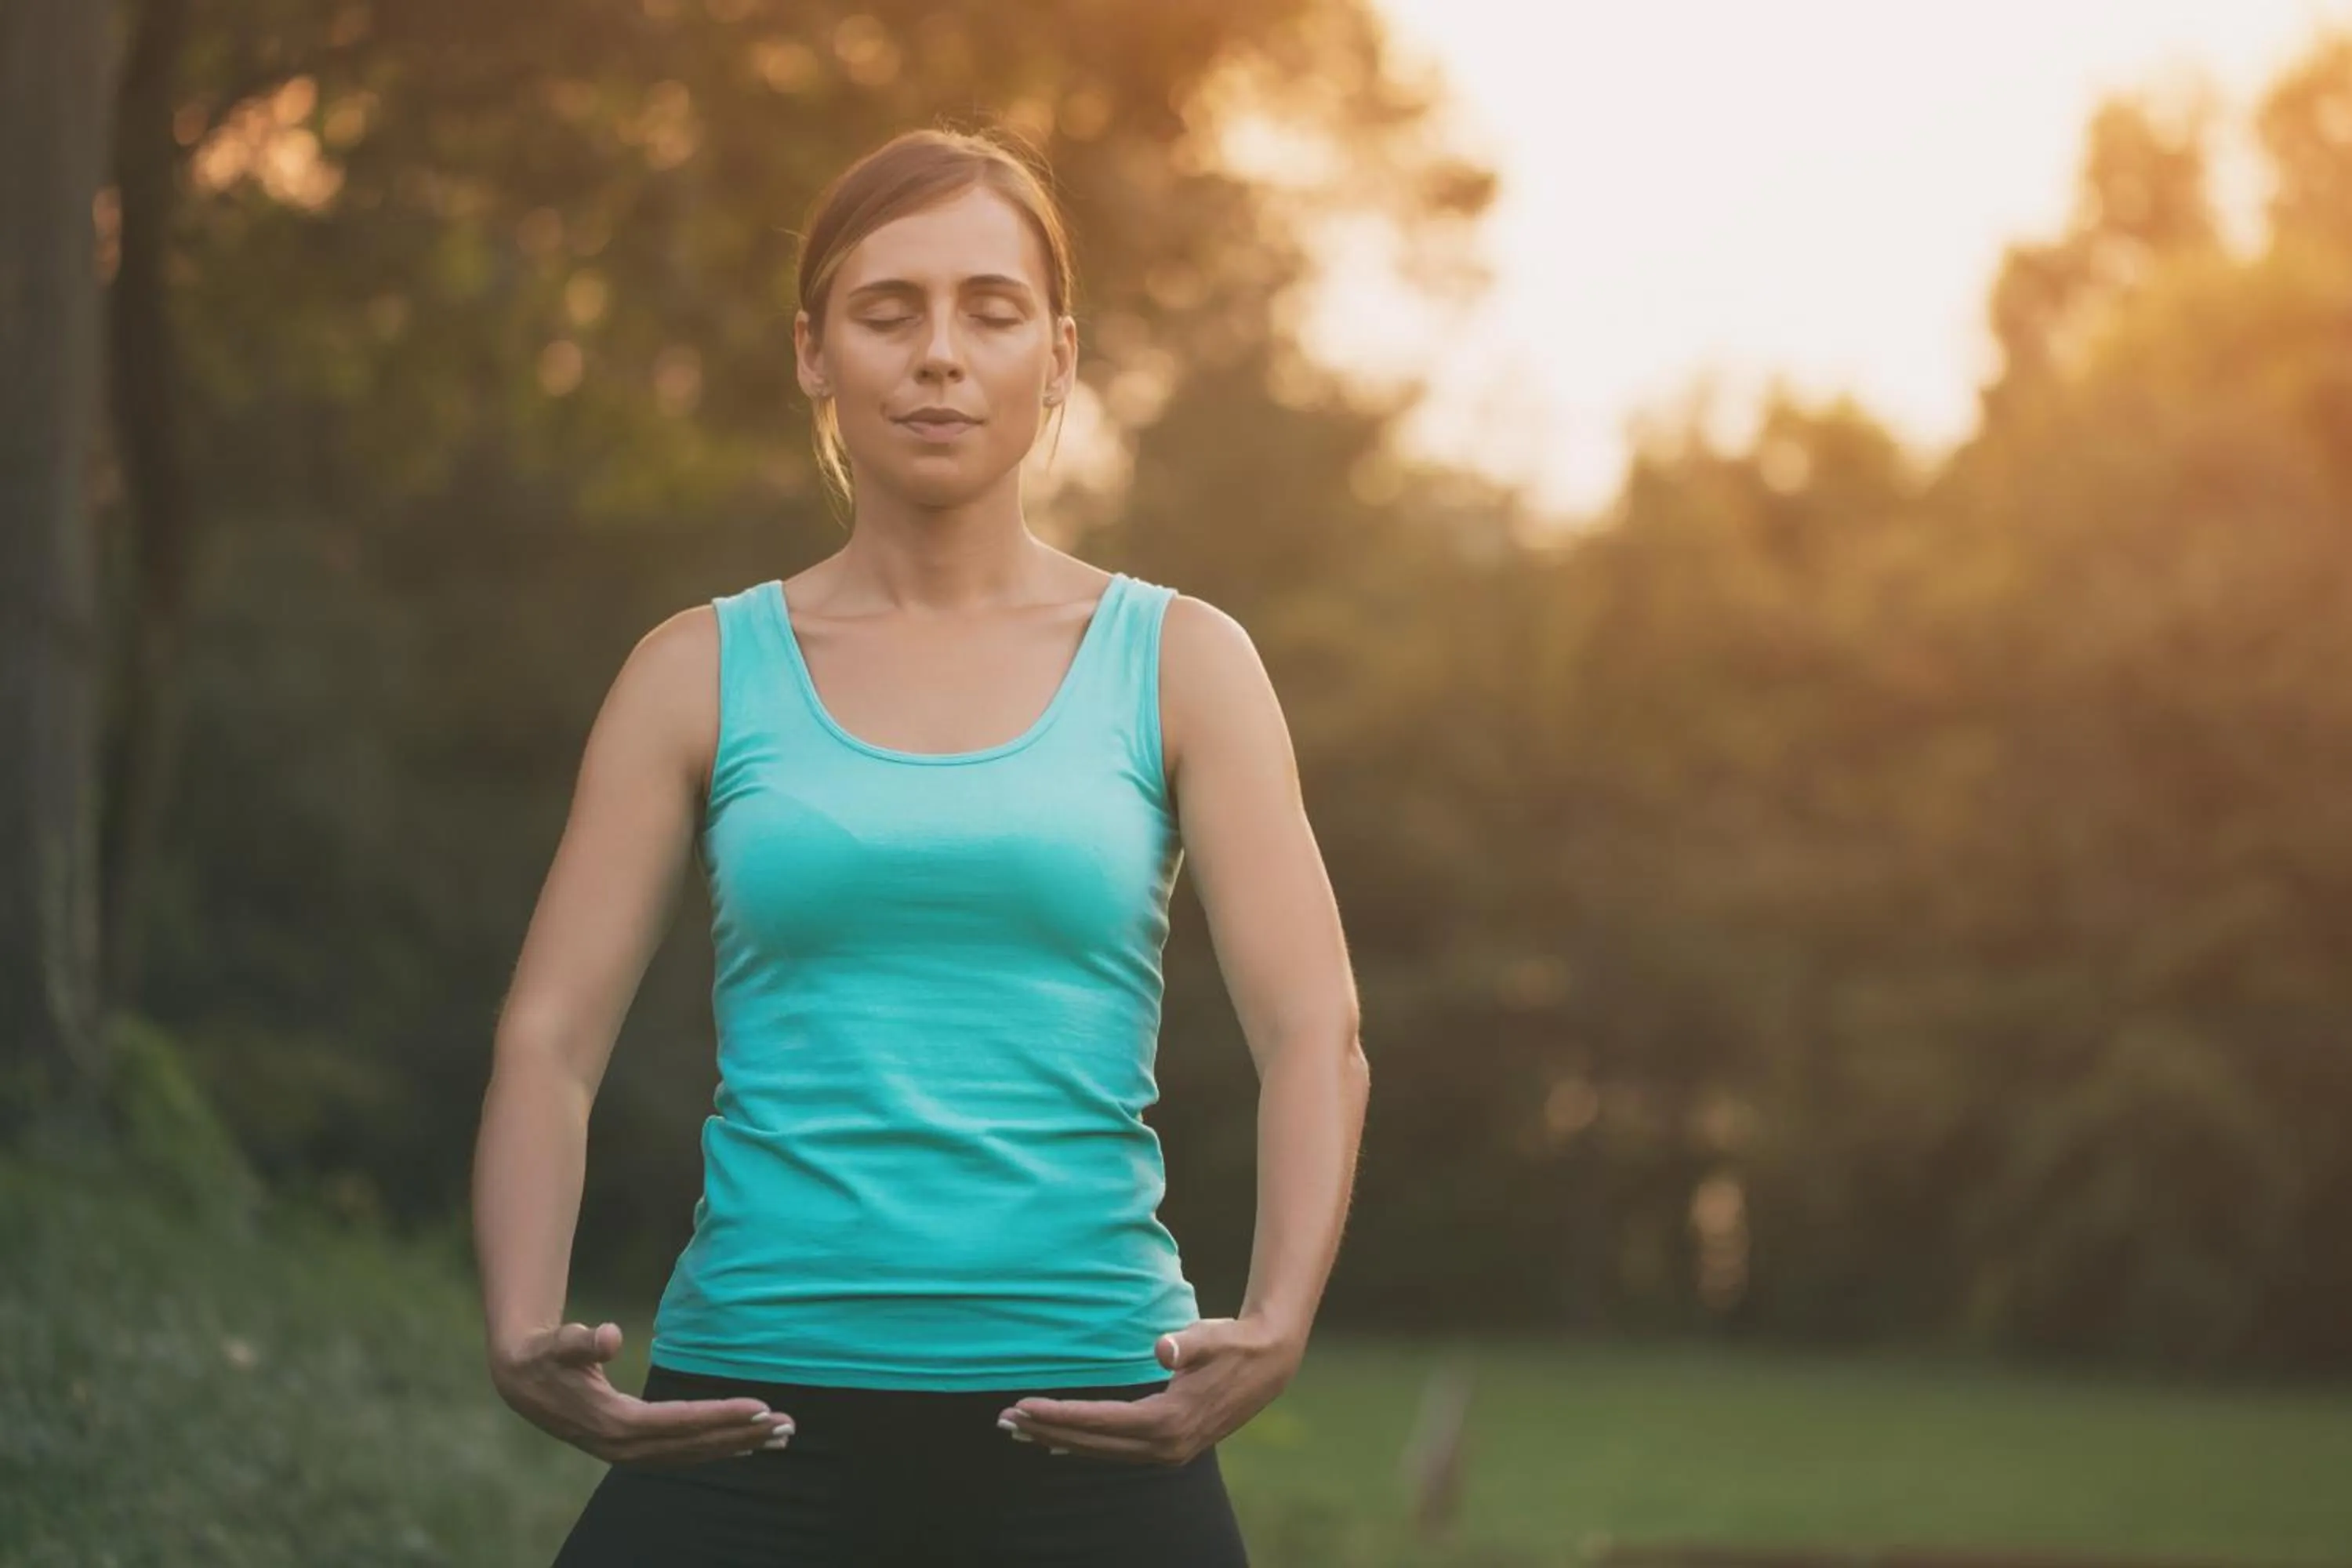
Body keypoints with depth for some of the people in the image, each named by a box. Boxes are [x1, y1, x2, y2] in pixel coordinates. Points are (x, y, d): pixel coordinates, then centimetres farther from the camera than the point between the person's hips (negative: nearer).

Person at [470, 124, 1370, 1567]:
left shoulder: (1179, 666, 7)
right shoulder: (705, 675, 8)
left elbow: (1315, 1031, -1)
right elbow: (551, 1036, 3)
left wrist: (1272, 1327, -19)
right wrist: (528, 1335, -15)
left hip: (1087, 1427, 0)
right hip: (750, 1419, 0)